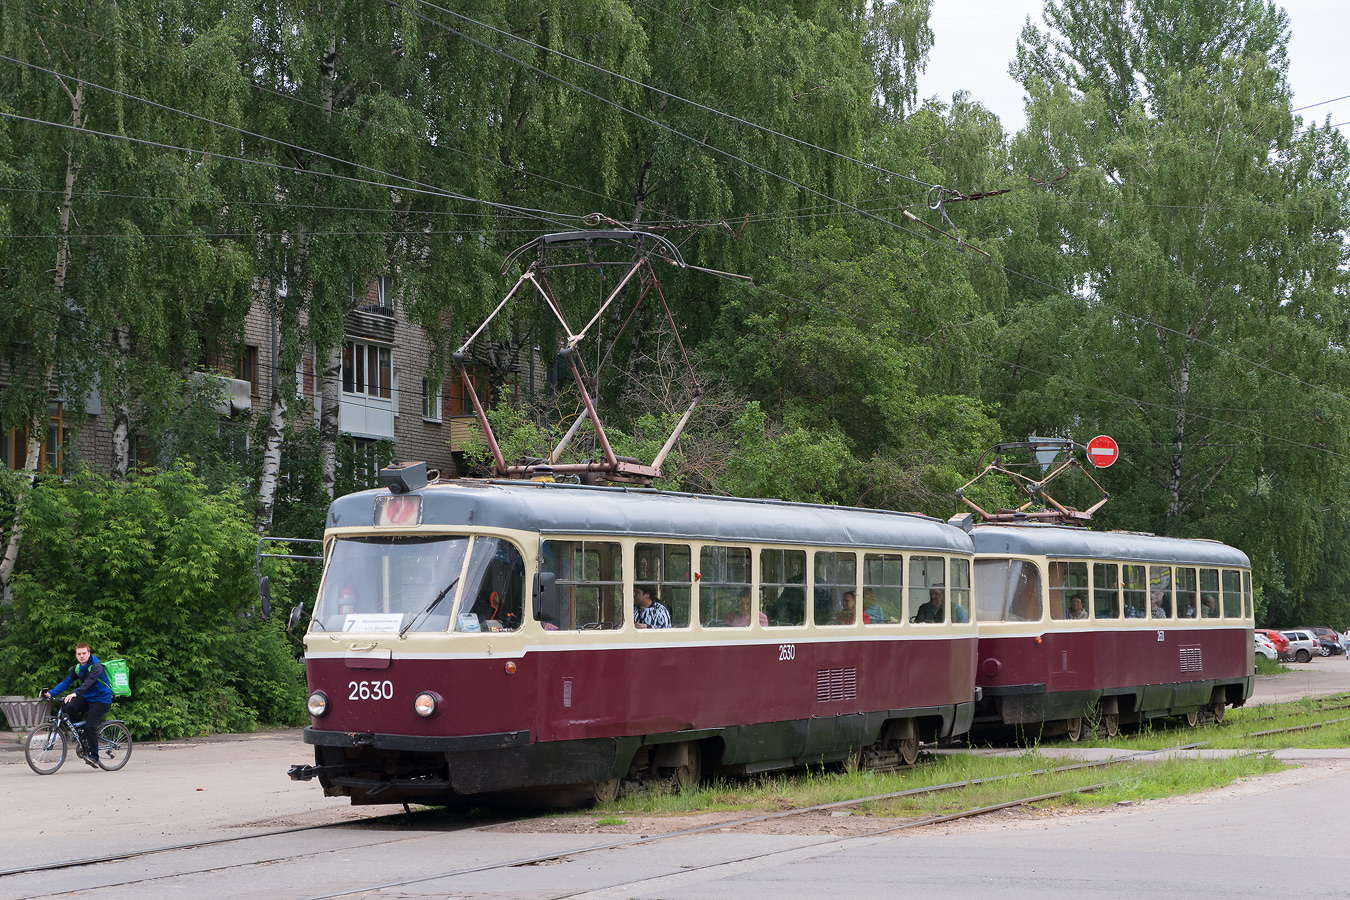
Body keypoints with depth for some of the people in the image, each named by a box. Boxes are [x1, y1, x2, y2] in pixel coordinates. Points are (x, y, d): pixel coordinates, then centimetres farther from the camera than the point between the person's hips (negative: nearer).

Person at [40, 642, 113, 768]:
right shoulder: (77, 668, 4)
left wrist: (75, 693, -50)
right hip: (87, 698, 7)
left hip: (101, 700, -7)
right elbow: (66, 682, -2)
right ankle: (83, 736, -2)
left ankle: (94, 756, -7)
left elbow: (89, 682, -34)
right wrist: (50, 693, -17)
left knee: (90, 726, -19)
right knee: (70, 708, -21)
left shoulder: (96, 666, -19)